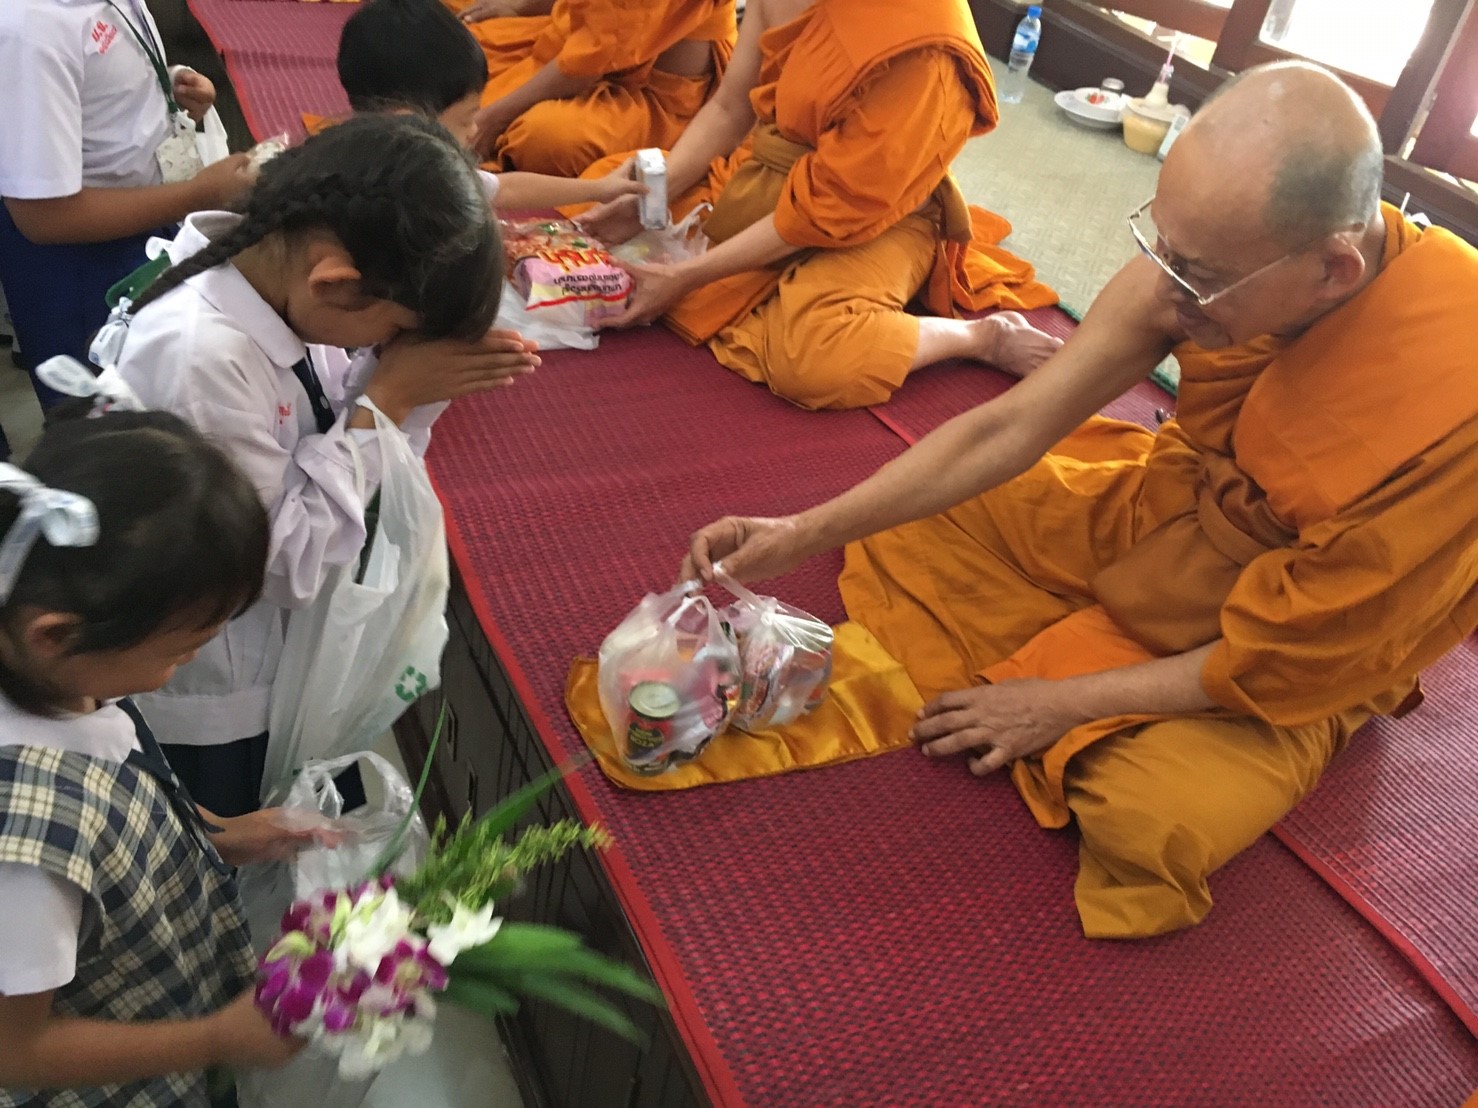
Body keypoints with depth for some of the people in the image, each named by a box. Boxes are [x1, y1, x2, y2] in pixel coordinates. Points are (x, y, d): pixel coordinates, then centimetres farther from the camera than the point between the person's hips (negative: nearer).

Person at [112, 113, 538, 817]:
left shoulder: (274, 259, -11)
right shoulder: (200, 357, -36)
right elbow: (288, 562, -27)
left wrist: (413, 382, -18)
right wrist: (388, 398, -26)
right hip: (216, 714, -6)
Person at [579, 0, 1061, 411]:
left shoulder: (924, 55, -31)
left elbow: (826, 211, -25)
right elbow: (730, 107, 1)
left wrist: (686, 277, -21)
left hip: (870, 222, -7)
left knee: (810, 361, -35)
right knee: (603, 181, 6)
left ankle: (989, 336, -10)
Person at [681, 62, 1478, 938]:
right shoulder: (1204, 254, -23)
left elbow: (1276, 663, -25)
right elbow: (1012, 427, -17)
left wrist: (1060, 704, -19)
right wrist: (803, 535, -21)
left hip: (1305, 650, -4)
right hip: (1166, 505, 4)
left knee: (1154, 818, -30)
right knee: (913, 520, -3)